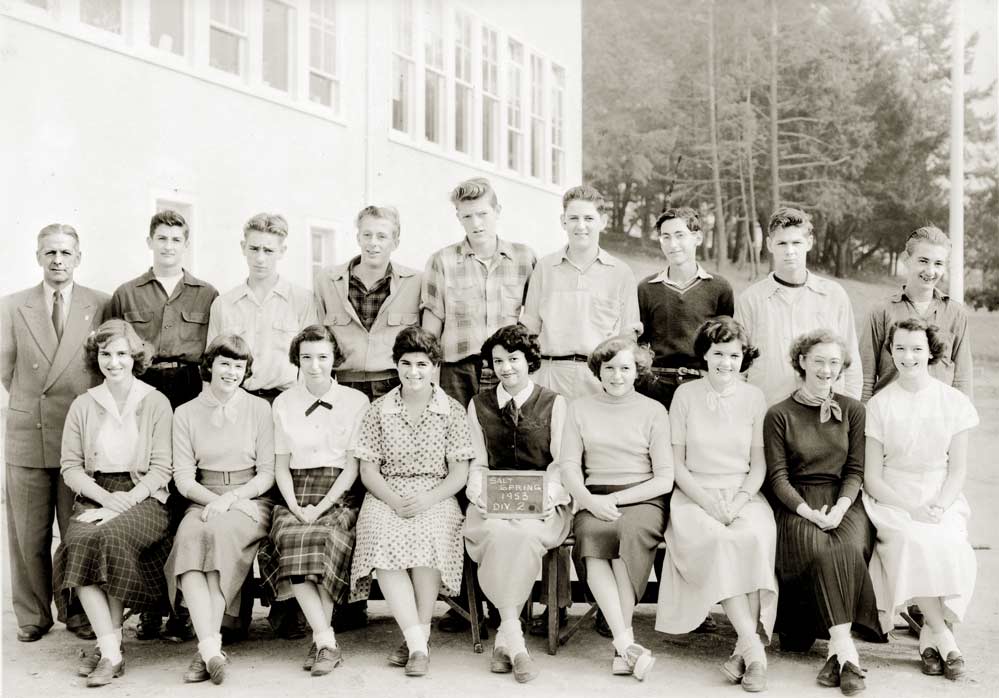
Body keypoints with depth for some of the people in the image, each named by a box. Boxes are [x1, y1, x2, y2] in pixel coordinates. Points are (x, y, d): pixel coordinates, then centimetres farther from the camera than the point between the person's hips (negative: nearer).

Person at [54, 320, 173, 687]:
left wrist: (127, 500, -16)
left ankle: (109, 642, -18)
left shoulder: (156, 403, 5)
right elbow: (70, 467, 6)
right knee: (78, 543, -29)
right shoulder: (83, 405, 12)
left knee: (110, 538, -32)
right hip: (95, 495, 2)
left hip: (143, 496, -2)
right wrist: (105, 497, -11)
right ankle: (111, 652, -30)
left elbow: (162, 467, -1)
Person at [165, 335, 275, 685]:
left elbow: (268, 472, 5)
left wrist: (231, 498, -12)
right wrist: (213, 499, -13)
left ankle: (206, 648, -33)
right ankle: (211, 647, -40)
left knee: (219, 532, -34)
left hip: (250, 499, -1)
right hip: (204, 499, 2)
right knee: (189, 536, -32)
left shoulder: (259, 408, 9)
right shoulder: (186, 413, 12)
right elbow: (183, 476, 5)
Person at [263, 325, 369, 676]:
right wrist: (295, 506, -6)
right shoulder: (284, 403, 14)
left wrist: (321, 507, -12)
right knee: (291, 537, -31)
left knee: (326, 536, -33)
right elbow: (281, 464, 12)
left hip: (339, 495, -2)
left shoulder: (356, 401, 6)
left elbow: (353, 464, 0)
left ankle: (320, 641, -24)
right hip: (297, 494, 2)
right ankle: (327, 641, -32)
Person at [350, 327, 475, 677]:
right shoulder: (378, 410, 10)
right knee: (384, 537, -32)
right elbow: (368, 469, 7)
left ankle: (417, 639, -21)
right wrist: (393, 500, -11)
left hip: (436, 497, -1)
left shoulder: (452, 410, 6)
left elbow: (459, 472, 2)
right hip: (386, 497, 1)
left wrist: (428, 499, -15)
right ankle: (418, 643, -29)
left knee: (428, 534, -34)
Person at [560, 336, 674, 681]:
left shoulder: (653, 411, 9)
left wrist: (616, 498, -10)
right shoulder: (579, 409, 16)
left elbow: (664, 479, 2)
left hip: (643, 500, -1)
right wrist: (590, 500, -14)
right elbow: (569, 466, 6)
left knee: (628, 530, -35)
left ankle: (622, 644, -32)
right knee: (592, 534, -33)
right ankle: (625, 641, -37)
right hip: (593, 501, 1)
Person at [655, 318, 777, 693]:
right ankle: (754, 647, -30)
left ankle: (745, 647, -26)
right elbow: (676, 464, 3)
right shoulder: (685, 395, 4)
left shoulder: (754, 397, 8)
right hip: (695, 495, -1)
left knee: (753, 538, -32)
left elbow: (759, 464, 8)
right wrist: (709, 503, -11)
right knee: (717, 541, -32)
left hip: (744, 495, 1)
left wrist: (739, 502, -10)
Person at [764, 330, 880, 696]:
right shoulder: (779, 415, 5)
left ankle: (835, 650, -25)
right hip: (796, 504, -2)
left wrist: (838, 510, -11)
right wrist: (809, 513, -15)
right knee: (819, 550, -32)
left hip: (843, 501, 2)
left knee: (848, 549, -30)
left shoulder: (852, 410, 12)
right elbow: (778, 477, -1)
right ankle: (846, 649, -30)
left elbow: (855, 470, 7)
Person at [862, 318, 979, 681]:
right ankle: (943, 637, -19)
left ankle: (930, 634, -12)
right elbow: (871, 478, -2)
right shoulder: (879, 404, 0)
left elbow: (958, 468, 5)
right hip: (893, 500, -1)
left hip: (942, 501, 1)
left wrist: (939, 507, -12)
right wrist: (911, 509, -16)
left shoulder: (955, 402, 3)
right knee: (911, 541, -32)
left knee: (949, 547, -30)